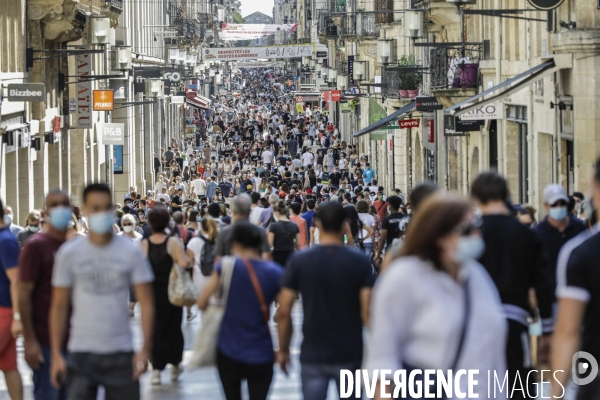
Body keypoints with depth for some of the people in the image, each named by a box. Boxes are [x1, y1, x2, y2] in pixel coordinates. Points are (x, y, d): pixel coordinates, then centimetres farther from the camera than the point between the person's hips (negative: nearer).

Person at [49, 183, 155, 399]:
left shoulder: (131, 251, 1)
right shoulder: (69, 253, 1)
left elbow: (146, 303, -1)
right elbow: (59, 307, 4)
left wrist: (145, 349, -11)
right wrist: (56, 354, -1)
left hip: (121, 353, 0)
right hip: (81, 354, 0)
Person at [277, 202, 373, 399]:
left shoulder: (299, 261, -5)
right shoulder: (361, 263, -7)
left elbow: (284, 312, -5)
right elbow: (367, 312, -11)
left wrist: (283, 349, 7)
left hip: (313, 355, 0)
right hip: (350, 356, 0)